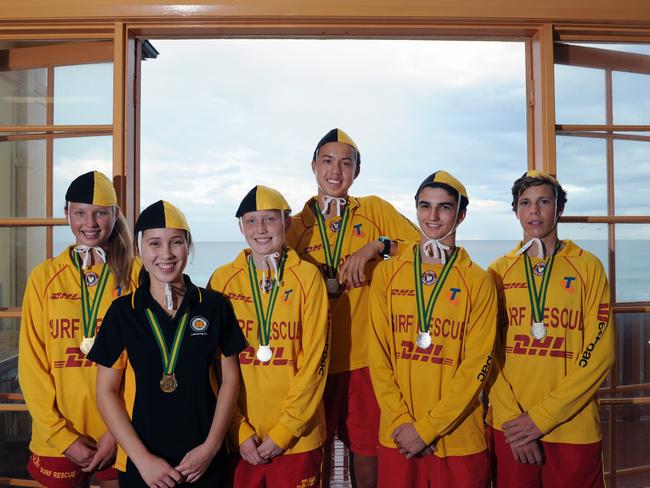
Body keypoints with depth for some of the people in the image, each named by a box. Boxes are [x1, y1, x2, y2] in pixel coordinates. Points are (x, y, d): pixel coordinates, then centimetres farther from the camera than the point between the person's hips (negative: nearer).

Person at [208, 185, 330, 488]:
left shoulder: (307, 276, -6)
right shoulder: (223, 280, -1)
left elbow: (314, 360, -7)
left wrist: (283, 431, -9)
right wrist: (240, 429, -5)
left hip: (296, 438, -1)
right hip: (237, 437, 2)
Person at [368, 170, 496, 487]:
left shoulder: (478, 281, -4)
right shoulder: (387, 273, 1)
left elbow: (477, 364, -7)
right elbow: (378, 354, -1)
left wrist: (426, 428, -11)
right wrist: (401, 422, -8)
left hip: (459, 440, -1)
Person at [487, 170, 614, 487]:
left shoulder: (588, 267, -1)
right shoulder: (499, 271, 4)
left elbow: (600, 352, -7)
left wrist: (541, 417, -12)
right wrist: (513, 419, -10)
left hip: (573, 429, -1)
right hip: (509, 427, 1)